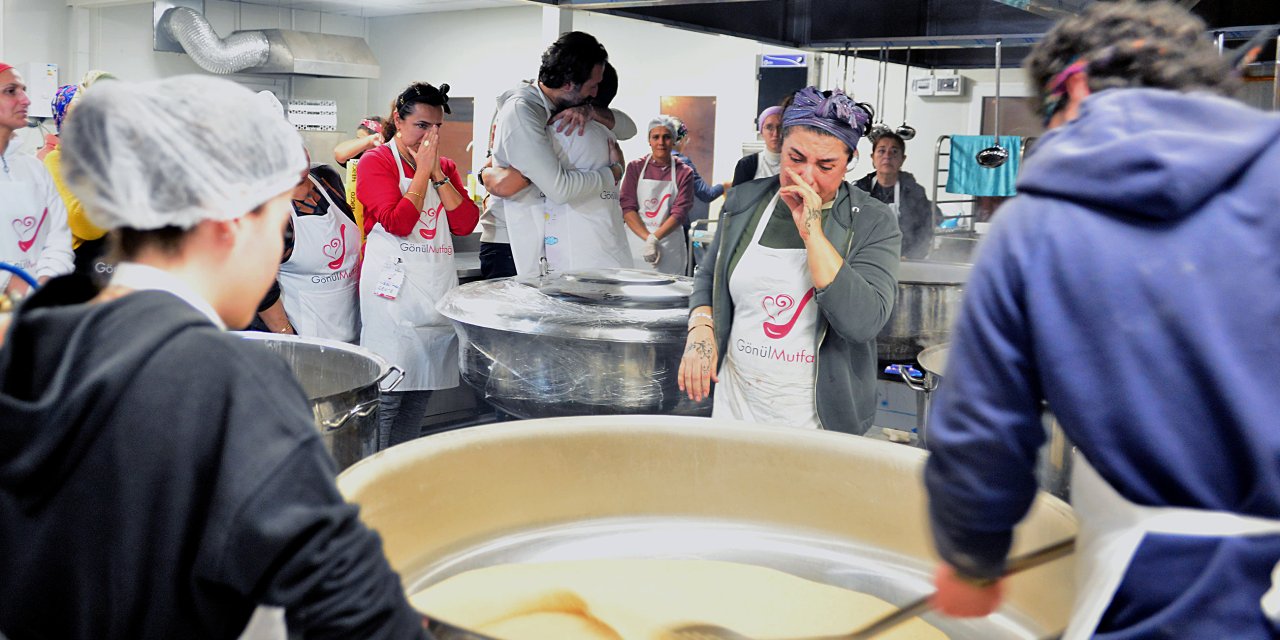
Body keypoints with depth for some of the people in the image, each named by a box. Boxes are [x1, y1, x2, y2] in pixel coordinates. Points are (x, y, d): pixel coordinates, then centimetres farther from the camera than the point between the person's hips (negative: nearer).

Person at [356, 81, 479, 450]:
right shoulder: (376, 162, 0)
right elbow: (397, 223, -15)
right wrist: (422, 170, -8)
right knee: (388, 395, -9)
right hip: (394, 291, -6)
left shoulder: (445, 168, 16)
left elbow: (466, 223, 2)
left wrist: (439, 174, -4)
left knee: (422, 391, 10)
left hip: (437, 290, 6)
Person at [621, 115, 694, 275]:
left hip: (670, 244, 0)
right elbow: (627, 207, -2)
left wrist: (655, 238, -18)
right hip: (636, 241, 0)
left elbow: (679, 213, -4)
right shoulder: (635, 167, 6)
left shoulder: (684, 173, 5)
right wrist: (647, 238, -15)